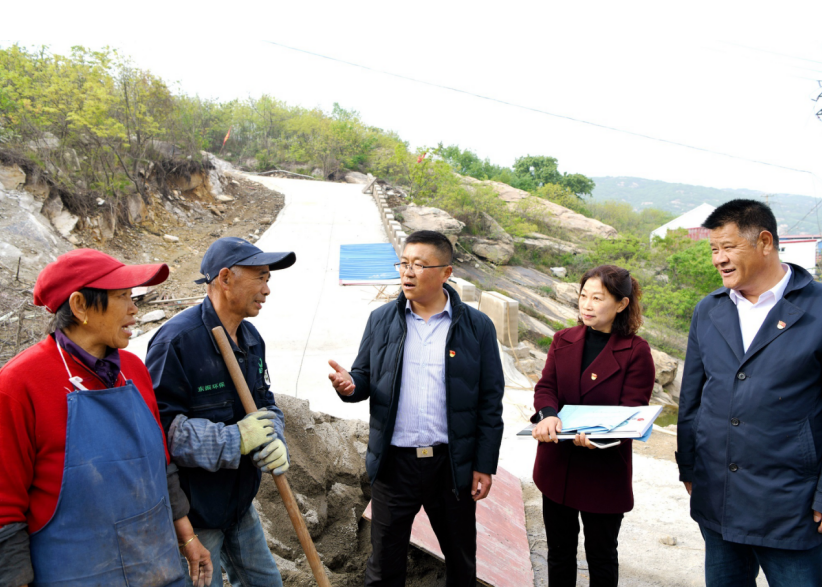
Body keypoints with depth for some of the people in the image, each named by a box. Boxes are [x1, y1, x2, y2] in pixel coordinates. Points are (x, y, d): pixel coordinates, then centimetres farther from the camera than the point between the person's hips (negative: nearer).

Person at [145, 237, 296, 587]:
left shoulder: (251, 338, 5)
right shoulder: (177, 340, -23)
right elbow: (160, 424, -28)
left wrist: (275, 444, -10)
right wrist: (234, 440, -25)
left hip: (240, 502, 8)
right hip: (192, 510, -8)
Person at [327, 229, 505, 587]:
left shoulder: (477, 327, -4)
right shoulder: (381, 320, 2)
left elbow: (490, 402, -2)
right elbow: (365, 377, 9)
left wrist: (485, 465, -4)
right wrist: (350, 385, -16)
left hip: (452, 464, -1)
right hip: (394, 463, 1)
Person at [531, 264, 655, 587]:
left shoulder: (636, 352, -8)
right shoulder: (563, 340, 6)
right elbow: (545, 387, -2)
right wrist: (547, 415, -25)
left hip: (605, 471, -4)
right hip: (557, 466, 4)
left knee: (602, 558, 13)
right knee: (559, 552, 18)